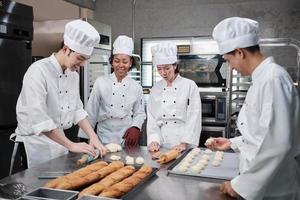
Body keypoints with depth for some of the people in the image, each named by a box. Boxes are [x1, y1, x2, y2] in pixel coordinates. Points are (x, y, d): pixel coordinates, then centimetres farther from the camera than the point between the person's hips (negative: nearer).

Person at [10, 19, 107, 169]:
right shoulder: (38, 71, -20)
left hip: (59, 140, 7)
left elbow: (77, 110, 9)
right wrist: (71, 145, -24)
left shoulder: (73, 75, 4)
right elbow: (38, 118, -26)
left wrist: (93, 137, -3)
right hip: (36, 143, -7)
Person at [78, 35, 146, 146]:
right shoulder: (101, 82, -2)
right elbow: (91, 112, 1)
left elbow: (140, 113, 9)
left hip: (127, 138, 1)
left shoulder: (136, 87, 2)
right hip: (104, 137, -1)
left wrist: (135, 127, -10)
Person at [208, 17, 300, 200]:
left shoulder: (273, 79, -22)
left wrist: (242, 185, -22)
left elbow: (277, 144, -28)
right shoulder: (262, 78, 8)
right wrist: (233, 143, 18)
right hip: (260, 181, 8)